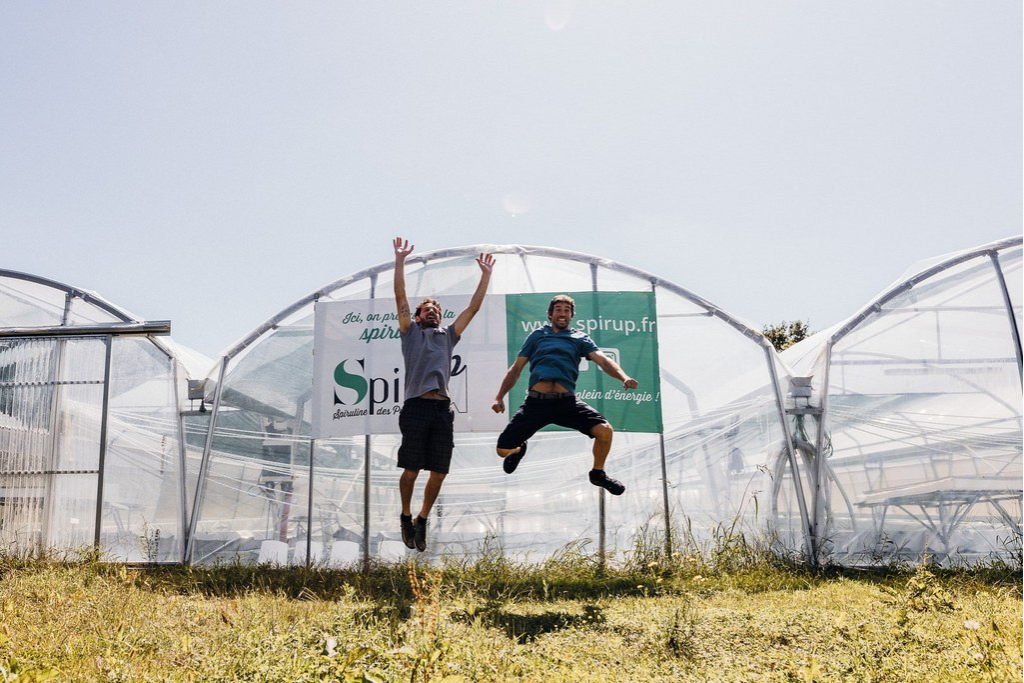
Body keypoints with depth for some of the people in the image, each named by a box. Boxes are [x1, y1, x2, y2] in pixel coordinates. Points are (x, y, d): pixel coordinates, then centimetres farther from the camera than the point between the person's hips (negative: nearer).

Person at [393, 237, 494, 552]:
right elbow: (400, 296, 8)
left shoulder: (448, 334, 25)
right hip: (416, 407, -3)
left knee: (439, 472, 3)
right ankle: (406, 517, 22)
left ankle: (422, 521, 20)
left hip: (443, 410, 3)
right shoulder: (410, 332, 17)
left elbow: (473, 307, 23)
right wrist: (400, 259, 5)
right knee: (411, 469, 0)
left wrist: (486, 275, 20)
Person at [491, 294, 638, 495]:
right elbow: (516, 369, 20)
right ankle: (519, 449, 34)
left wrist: (623, 377, -18)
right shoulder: (537, 335, 19)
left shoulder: (579, 338, 17)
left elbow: (602, 360, 2)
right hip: (535, 401, 0)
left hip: (566, 402, 0)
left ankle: (597, 473, 11)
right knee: (503, 449, -7)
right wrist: (500, 397, 10)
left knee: (604, 430, -21)